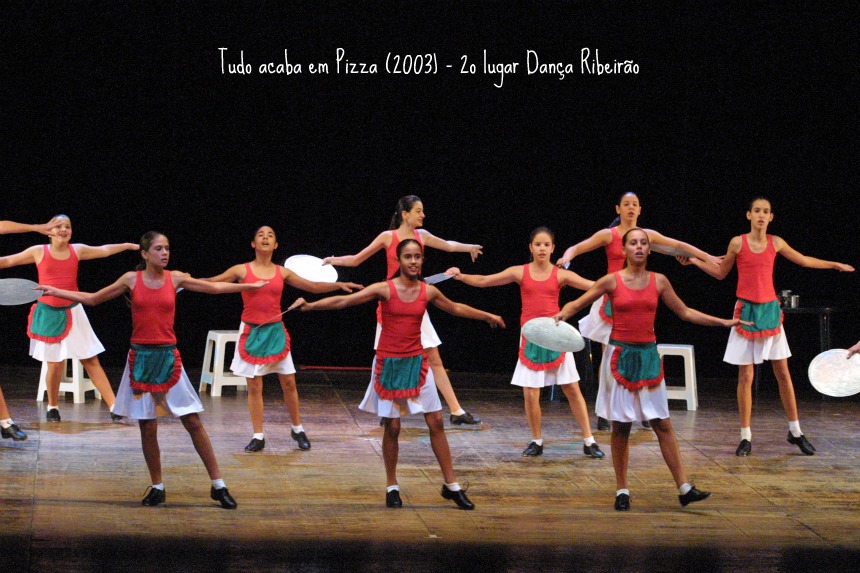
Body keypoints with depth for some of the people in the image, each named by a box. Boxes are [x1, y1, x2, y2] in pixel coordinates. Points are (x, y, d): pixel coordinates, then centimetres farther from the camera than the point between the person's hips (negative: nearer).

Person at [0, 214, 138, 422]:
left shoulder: (77, 250, 4)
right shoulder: (39, 251, -1)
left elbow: (104, 250, 16)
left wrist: (130, 245, 19)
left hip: (72, 312, 2)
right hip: (48, 313, -2)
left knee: (91, 360, -1)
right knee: (55, 363, -1)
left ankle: (114, 407, -4)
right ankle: (52, 407, 22)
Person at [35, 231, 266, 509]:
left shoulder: (175, 278, 3)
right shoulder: (131, 279, 1)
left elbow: (214, 287, 13)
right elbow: (92, 299, 9)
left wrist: (250, 285, 15)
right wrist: (55, 291, 4)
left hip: (168, 357, 0)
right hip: (141, 357, 0)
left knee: (193, 422, -2)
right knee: (147, 427, 3)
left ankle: (218, 485, 3)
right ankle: (157, 487, 17)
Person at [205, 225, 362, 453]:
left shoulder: (282, 273, 5)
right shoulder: (241, 271, -1)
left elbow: (313, 286, 9)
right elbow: (212, 283, -1)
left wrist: (338, 285, -1)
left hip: (275, 331, 2)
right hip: (251, 332, -2)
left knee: (289, 382, 3)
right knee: (254, 386, -1)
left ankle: (297, 429, 20)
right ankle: (258, 436, 7)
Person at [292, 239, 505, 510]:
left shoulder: (428, 291, 3)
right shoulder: (385, 289, -8)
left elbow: (455, 308, 22)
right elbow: (343, 301, -13)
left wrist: (486, 316, 31)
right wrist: (310, 306, -22)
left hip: (417, 363, 3)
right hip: (389, 364, -3)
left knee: (436, 423, 2)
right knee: (392, 427, 1)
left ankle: (451, 485, 10)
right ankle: (392, 488, 15)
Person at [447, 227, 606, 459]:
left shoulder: (561, 275, 1)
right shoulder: (520, 273, 2)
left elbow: (593, 286, -4)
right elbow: (484, 281, 2)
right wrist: (459, 276, -11)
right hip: (530, 338, 0)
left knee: (573, 390, 1)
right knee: (530, 394, -4)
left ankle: (589, 442, 8)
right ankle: (536, 441, 15)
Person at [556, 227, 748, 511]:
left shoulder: (659, 282, 5)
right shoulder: (612, 281, -3)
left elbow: (685, 312, 15)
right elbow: (578, 303, 2)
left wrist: (723, 322, 13)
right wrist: (562, 314, -21)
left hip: (648, 356, 2)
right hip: (620, 356, -2)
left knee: (663, 424, 0)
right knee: (621, 427, 2)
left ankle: (684, 488, 1)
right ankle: (622, 491, 11)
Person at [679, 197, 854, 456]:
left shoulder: (776, 243, 3)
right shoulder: (738, 242, -5)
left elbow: (804, 260, 18)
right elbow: (721, 273, 8)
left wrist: (835, 264, 22)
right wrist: (695, 261, -2)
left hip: (770, 311, 3)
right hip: (746, 311, -3)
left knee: (783, 372, 5)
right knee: (746, 376, -3)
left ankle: (795, 432, 15)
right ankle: (745, 437, 4)